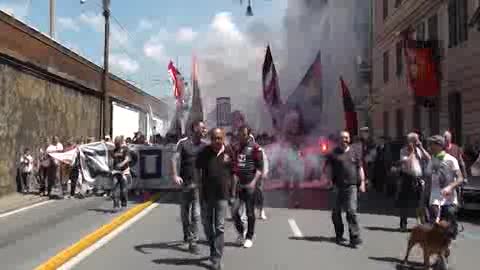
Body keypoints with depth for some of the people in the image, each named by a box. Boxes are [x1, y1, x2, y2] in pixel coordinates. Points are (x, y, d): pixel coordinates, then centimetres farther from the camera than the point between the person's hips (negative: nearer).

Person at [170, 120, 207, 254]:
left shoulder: (204, 146, 5)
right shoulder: (183, 143, -2)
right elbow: (174, 159, -8)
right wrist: (175, 175, -22)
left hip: (199, 183, 1)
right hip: (185, 182, -1)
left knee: (196, 213, -5)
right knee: (184, 212, 14)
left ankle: (193, 241, 3)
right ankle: (187, 235, 35)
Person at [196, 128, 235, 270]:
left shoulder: (229, 152, -2)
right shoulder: (204, 152, -4)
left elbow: (232, 173, 6)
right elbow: (197, 171, 4)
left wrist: (232, 192, 6)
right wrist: (199, 189, 1)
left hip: (222, 194, -1)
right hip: (206, 194, 1)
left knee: (219, 227, -3)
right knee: (207, 225, 15)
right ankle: (213, 248, 40)